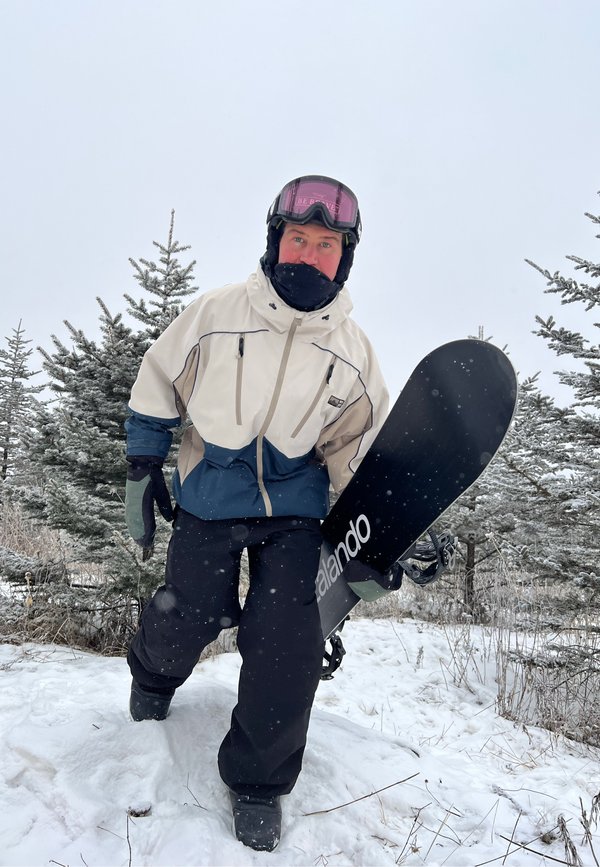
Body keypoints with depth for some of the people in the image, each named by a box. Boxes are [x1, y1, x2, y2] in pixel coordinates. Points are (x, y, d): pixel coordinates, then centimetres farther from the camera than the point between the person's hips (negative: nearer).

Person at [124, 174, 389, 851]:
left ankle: (258, 779, 17)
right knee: (186, 622, -2)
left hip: (295, 505, 1)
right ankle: (153, 675, 41)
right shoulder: (215, 312, -8)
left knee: (287, 643, -10)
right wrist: (142, 471, 3)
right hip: (209, 496, 0)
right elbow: (157, 387, 5)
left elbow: (362, 448, 7)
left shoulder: (351, 347, -2)